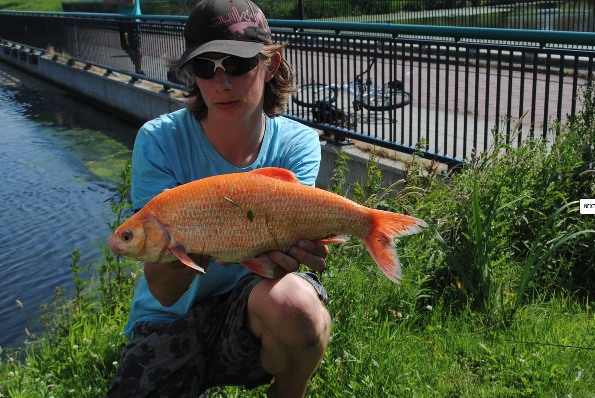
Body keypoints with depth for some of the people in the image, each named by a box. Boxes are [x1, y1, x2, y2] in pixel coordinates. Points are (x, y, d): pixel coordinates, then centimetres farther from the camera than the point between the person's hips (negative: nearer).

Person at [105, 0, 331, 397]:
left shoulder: (297, 143, -9)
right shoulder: (159, 141, -14)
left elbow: (286, 241, -21)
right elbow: (163, 290, -19)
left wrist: (291, 251, -45)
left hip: (255, 307, 0)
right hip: (171, 320, 1)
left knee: (293, 300, -34)